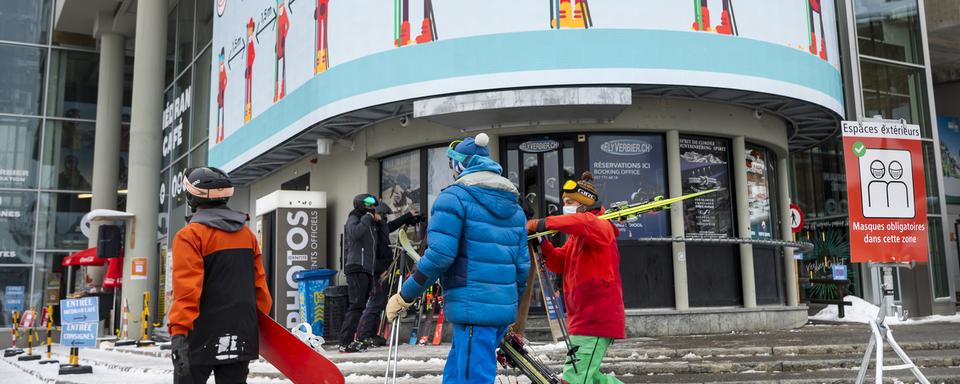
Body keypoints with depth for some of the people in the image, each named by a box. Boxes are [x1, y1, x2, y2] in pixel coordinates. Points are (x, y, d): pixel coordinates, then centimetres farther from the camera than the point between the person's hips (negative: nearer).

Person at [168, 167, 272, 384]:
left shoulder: (190, 235, -9)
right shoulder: (247, 233, 10)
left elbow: (187, 287, -17)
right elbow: (259, 283, 11)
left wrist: (179, 331, -20)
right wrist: (261, 321, 19)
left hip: (202, 336, -5)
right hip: (242, 334, 5)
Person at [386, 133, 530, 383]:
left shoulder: (455, 196, -6)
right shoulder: (513, 206, 17)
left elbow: (439, 255, -15)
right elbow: (522, 264, 17)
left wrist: (403, 297, -6)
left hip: (473, 308, -8)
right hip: (504, 309, 8)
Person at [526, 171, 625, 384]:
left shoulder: (600, 227, -9)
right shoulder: (577, 237, 21)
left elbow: (583, 222, -34)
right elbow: (560, 263, 15)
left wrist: (543, 223, -35)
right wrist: (542, 245, -3)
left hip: (597, 319, -10)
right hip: (584, 319, 10)